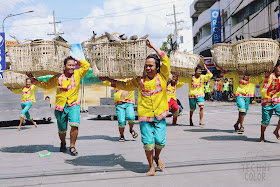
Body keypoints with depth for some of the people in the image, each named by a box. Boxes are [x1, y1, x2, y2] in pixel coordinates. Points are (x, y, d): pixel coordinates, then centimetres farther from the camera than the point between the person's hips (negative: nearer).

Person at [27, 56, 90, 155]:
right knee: (62, 130, 10)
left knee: (75, 124, -24)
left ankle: (72, 146, -6)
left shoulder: (77, 74, 3)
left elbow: (87, 65, 3)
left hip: (73, 105, -1)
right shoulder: (58, 78, 3)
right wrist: (34, 79, 12)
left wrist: (77, 60, 4)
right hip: (61, 106, 1)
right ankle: (63, 143, 44)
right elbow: (46, 85, 16)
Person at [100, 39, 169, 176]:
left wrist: (153, 46, 4)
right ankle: (151, 166, 16)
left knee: (160, 141, -6)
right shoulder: (140, 81, 8)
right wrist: (108, 79, 19)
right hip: (145, 117, 1)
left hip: (160, 116, -1)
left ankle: (157, 158, 27)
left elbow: (166, 60, -1)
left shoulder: (162, 77, 4)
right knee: (148, 143, -5)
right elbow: (124, 85, 19)